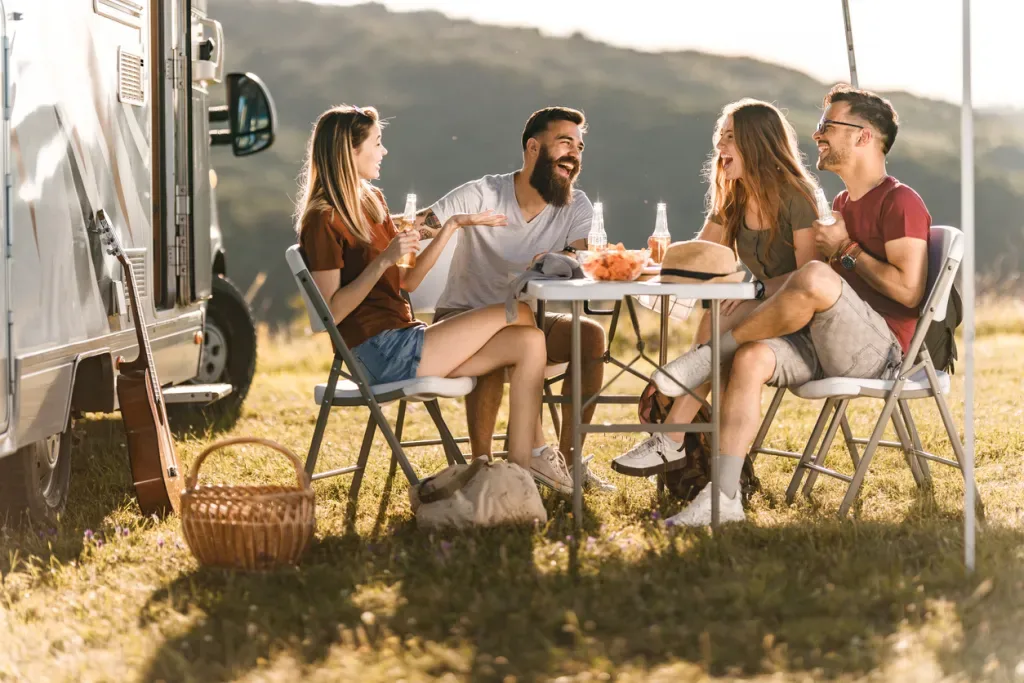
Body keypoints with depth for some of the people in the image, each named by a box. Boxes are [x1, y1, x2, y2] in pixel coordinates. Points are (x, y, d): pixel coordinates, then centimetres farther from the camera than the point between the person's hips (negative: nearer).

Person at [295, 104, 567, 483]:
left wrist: (451, 227, 11)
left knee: (529, 342, -7)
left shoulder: (371, 202, 17)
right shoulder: (322, 220, -10)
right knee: (519, 312, -8)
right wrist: (383, 260, -23)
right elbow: (332, 312, -16)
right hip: (381, 354, -9)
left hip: (404, 336, 9)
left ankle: (520, 464, -13)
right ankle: (527, 455, 1)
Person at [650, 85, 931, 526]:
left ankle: (712, 355, -18)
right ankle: (724, 498, -27)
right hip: (828, 348, 9)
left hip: (879, 351, -8)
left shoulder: (901, 203, -5)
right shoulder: (842, 204, 25)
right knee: (752, 358, -20)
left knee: (815, 277, -35)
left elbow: (909, 290, -18)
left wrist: (847, 250, -8)